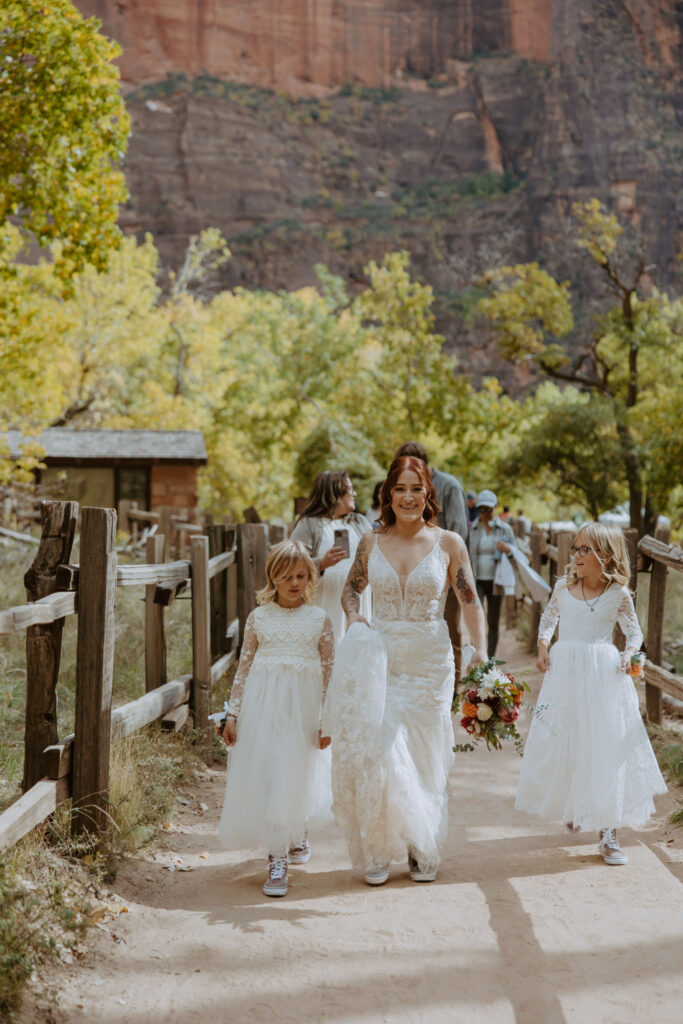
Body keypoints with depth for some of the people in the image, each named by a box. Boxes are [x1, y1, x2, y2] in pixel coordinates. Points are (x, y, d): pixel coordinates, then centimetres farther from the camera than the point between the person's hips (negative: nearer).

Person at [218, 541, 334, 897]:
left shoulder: (319, 619, 3)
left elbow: (329, 672, 4)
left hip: (302, 707, -1)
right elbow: (244, 667, 8)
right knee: (262, 775, 0)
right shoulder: (259, 617, 5)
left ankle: (278, 858, 11)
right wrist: (232, 713, 5)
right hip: (262, 706, 1)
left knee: (293, 776, -2)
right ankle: (293, 838, 17)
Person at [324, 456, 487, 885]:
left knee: (424, 757, 7)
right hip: (379, 660, 1)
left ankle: (422, 850, 22)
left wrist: (481, 651, -14)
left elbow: (470, 601, -1)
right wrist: (355, 618, -5)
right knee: (377, 754, -4)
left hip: (429, 662, -1)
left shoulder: (448, 543, -2)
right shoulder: (372, 543, 3)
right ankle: (378, 851, 10)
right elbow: (351, 590, 16)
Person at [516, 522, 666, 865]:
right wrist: (543, 646, 2)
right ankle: (572, 808, 38)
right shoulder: (563, 587, 4)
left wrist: (629, 653, -12)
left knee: (604, 749, -4)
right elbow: (548, 618, 19)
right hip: (564, 671, 3)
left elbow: (635, 632, 8)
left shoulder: (618, 594, -3)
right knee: (560, 744, 10)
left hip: (603, 676, -2)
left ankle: (608, 831, 3)